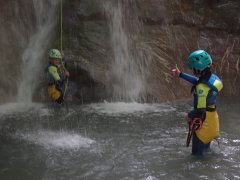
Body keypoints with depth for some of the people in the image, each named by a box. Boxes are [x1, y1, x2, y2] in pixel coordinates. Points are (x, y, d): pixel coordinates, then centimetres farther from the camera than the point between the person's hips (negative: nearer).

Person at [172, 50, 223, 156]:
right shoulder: (213, 77, -4)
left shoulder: (202, 87, -31)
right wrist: (180, 74, 15)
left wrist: (189, 115, -9)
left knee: (197, 153, 7)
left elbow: (200, 109, -28)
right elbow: (197, 81, 13)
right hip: (212, 116, 9)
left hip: (203, 120, -9)